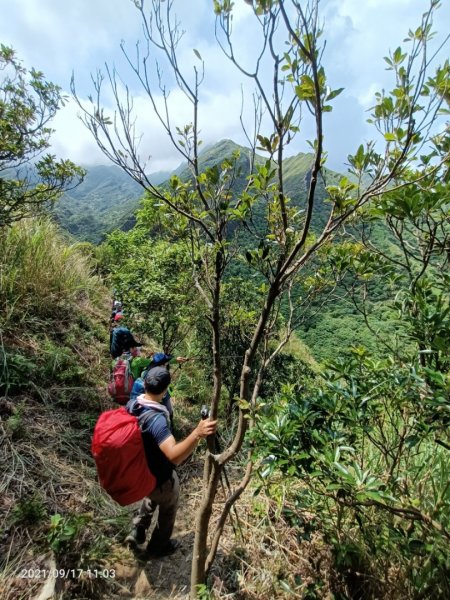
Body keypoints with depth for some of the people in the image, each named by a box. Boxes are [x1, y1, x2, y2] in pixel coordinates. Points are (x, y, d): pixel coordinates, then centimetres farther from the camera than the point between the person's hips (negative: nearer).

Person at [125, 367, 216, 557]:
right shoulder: (156, 419, -41)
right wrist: (197, 434, -62)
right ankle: (158, 546, 49)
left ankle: (137, 532, 49)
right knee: (168, 510, 26)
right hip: (161, 478, -6)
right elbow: (174, 456, -51)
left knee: (152, 496, 39)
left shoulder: (132, 404, -16)